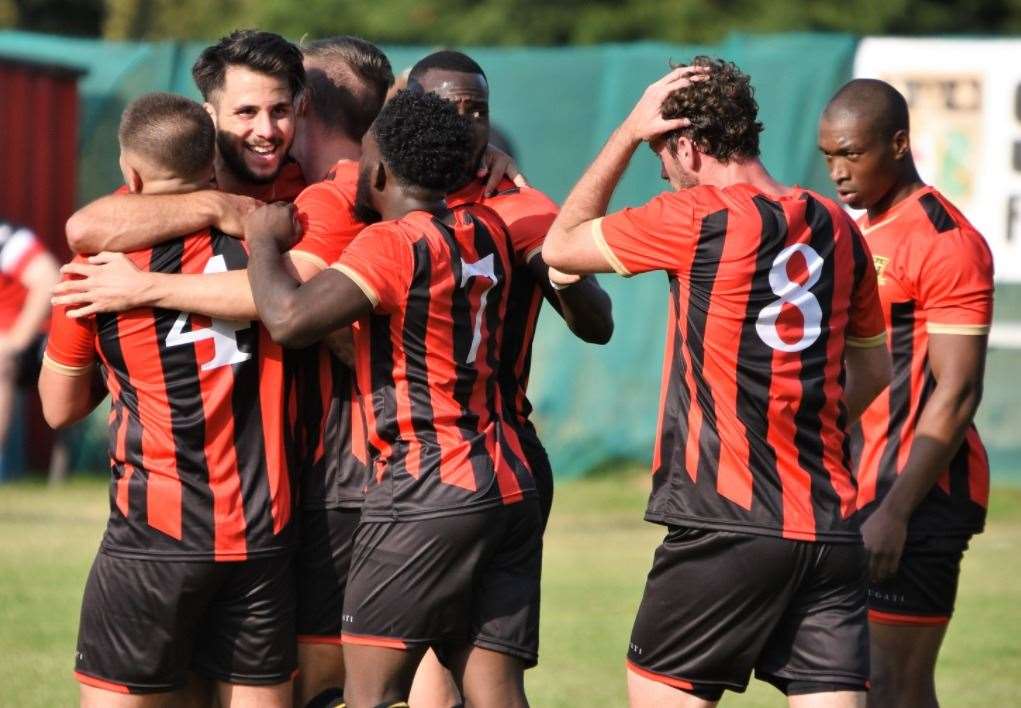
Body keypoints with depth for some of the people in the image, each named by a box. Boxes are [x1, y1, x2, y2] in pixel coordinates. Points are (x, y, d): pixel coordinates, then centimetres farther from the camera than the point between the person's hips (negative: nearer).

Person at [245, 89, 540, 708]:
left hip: (424, 495, -7)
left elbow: (291, 319, -22)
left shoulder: (393, 245, -12)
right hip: (509, 488, 7)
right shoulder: (488, 233, 10)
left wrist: (263, 238, -3)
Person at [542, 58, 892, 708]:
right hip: (830, 527, 5)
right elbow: (873, 372, 22)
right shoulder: (837, 227, 10)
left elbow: (561, 246, 5)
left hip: (726, 528, -5)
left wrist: (628, 132, 9)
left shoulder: (698, 219, -9)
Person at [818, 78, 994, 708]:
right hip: (864, 489, 9)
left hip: (920, 492, -9)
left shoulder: (945, 242, -12)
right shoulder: (863, 233, 17)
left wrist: (895, 512, -22)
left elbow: (956, 394, -17)